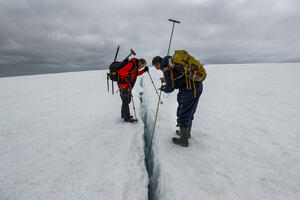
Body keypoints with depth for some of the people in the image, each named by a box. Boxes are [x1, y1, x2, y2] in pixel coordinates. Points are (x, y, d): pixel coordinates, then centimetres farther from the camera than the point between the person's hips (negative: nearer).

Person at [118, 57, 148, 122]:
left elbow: (136, 74, 29)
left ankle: (123, 115, 34)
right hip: (124, 85, -10)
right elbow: (120, 71, -23)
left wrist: (144, 70, 17)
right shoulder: (131, 64, -17)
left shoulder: (136, 67, 12)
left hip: (128, 86, 10)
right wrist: (127, 74, -40)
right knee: (126, 101, -3)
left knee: (127, 100, 18)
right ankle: (127, 118, 7)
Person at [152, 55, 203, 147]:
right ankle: (186, 132, 39)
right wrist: (166, 80, 22)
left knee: (183, 113, 1)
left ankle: (184, 140, 14)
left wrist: (163, 88, 9)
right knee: (189, 111, 21)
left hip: (189, 89, -10)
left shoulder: (165, 68, -12)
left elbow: (170, 88, -12)